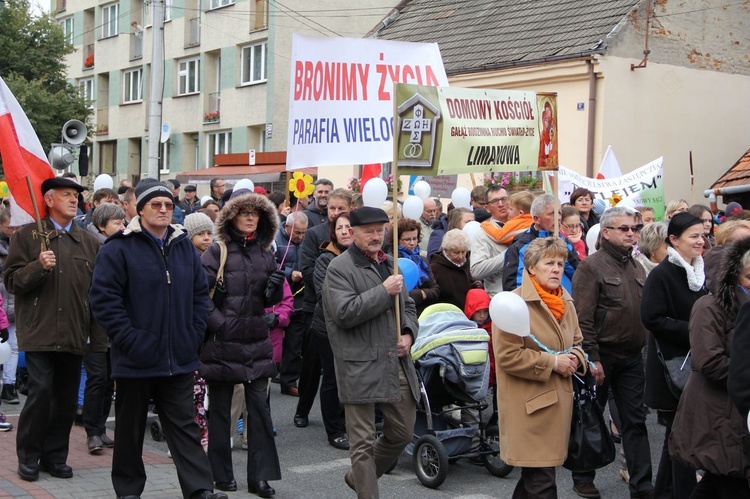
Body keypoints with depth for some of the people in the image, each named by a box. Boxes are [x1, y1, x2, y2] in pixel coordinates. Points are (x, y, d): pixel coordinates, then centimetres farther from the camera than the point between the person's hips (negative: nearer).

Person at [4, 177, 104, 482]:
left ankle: (55, 457, 21)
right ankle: (28, 457, 8)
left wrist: (99, 339, 6)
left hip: (74, 335, 3)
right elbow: (12, 280, -1)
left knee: (66, 399, 7)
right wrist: (38, 266, -18)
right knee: (41, 391, -9)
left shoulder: (89, 242, 12)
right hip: (39, 332, -3)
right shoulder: (27, 236, 4)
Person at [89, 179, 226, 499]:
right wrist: (129, 340, -16)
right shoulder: (119, 248, -8)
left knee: (184, 425, 5)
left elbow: (200, 294, 14)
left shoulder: (185, 247, 9)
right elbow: (104, 298, -12)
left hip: (180, 358, 4)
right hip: (136, 359, -4)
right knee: (131, 427, 11)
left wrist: (194, 335, 3)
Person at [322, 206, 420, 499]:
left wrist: (408, 333, 5)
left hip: (397, 364, 8)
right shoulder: (340, 269, -7)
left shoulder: (389, 264, 18)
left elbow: (407, 307, 25)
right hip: (361, 368, -8)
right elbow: (344, 313, -20)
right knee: (364, 442, -2)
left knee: (402, 433, 16)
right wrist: (384, 291, -17)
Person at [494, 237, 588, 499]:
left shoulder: (566, 303, 12)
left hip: (559, 399, 8)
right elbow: (507, 356, -19)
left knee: (535, 475, 16)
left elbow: (577, 343, 25)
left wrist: (575, 358, 2)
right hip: (529, 405, -8)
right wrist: (552, 362, -16)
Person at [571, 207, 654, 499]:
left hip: (632, 357, 6)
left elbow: (645, 313, 17)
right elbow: (583, 319, -16)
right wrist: (592, 359, -19)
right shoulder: (591, 267, -10)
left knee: (635, 420, 7)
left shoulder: (636, 267, 12)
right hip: (602, 357, -6)